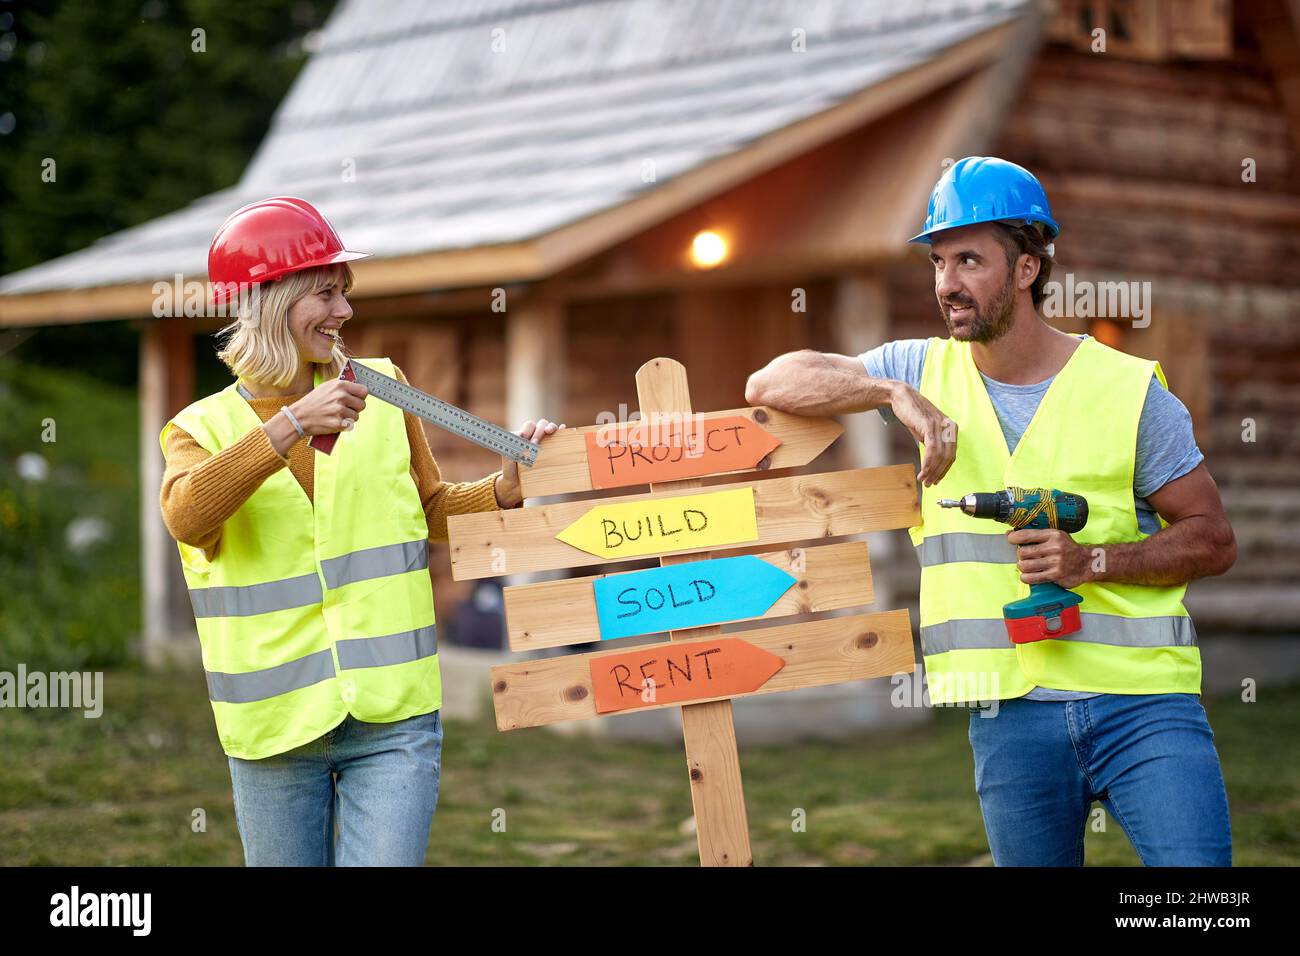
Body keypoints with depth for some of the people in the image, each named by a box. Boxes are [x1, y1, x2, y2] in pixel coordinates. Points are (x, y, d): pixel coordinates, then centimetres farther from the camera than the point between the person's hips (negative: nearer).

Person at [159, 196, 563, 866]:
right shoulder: (202, 428, 2)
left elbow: (433, 511, 19)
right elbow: (187, 517, -21)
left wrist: (506, 486, -1)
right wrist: (293, 424, -29)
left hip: (394, 716, 0)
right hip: (274, 727, 0)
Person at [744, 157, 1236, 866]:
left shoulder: (1129, 388, 0)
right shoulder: (928, 370, 9)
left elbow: (1214, 541, 3)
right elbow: (769, 384, 3)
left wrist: (1094, 561, -13)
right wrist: (895, 393, -12)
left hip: (1142, 699, -2)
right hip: (1008, 710, 3)